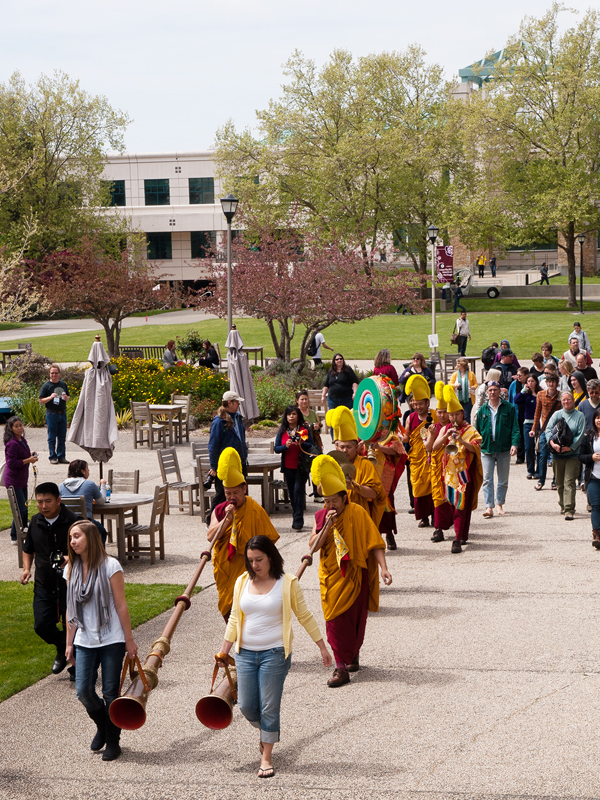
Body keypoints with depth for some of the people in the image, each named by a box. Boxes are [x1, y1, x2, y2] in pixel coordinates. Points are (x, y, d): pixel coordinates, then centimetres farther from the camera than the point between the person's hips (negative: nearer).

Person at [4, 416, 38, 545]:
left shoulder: (22, 440, 8)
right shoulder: (12, 444, -21)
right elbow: (12, 463, -23)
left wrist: (30, 455, 3)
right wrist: (28, 460, -22)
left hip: (22, 480, 9)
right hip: (13, 482, -9)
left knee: (24, 510, 15)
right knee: (21, 509, -8)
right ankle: (15, 538, 2)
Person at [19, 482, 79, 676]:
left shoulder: (73, 522, -13)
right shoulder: (35, 522, 4)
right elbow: (28, 549, 20)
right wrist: (26, 569, 3)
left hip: (69, 586, -5)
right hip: (44, 586, 5)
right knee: (41, 625, -2)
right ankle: (63, 649, 27)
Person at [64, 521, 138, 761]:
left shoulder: (109, 566, -9)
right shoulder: (71, 569, 6)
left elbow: (121, 606, -7)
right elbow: (71, 609, 11)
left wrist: (129, 639, -6)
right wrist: (69, 643, 11)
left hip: (111, 641, -4)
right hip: (84, 642, 4)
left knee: (110, 693, 0)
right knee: (83, 691, -3)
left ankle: (113, 741, 17)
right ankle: (102, 726, 25)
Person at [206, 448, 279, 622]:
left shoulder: (256, 511, -8)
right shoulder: (219, 510, 4)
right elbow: (210, 536, -8)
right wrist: (226, 519, -19)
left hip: (246, 570, -5)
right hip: (225, 570, 5)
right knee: (228, 611, 12)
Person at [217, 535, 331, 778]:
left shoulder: (287, 583, -5)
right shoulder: (242, 582, 5)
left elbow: (305, 616, 2)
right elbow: (234, 618, 11)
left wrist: (322, 647, 3)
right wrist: (224, 649, 6)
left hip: (275, 653, -4)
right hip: (246, 653, 4)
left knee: (269, 707, -2)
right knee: (246, 706, 4)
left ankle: (266, 756, 12)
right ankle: (266, 732, 35)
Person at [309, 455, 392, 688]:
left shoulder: (357, 513, -9)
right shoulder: (321, 516, 4)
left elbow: (374, 543, -11)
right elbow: (313, 545, -4)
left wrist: (383, 568, -22)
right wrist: (327, 526, -17)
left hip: (353, 577, -4)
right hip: (330, 577, 4)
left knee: (354, 619, 0)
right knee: (335, 621, 4)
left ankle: (352, 656, 14)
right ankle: (342, 664, 12)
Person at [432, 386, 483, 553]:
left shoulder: (470, 430, 1)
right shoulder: (445, 429, 12)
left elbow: (476, 448, -13)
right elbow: (435, 447, 1)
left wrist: (462, 441, -27)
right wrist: (446, 436, -15)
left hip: (465, 473, -4)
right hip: (449, 472, 5)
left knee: (461, 506, -11)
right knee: (453, 505, 9)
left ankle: (458, 540, -16)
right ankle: (462, 536, 24)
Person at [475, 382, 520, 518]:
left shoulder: (509, 408, 1)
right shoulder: (483, 410, 7)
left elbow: (515, 428, -1)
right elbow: (477, 430, 11)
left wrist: (514, 444, -13)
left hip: (504, 449, -1)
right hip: (486, 449, 1)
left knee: (503, 480, 9)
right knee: (487, 479, -6)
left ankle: (500, 504, 23)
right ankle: (489, 507, -8)